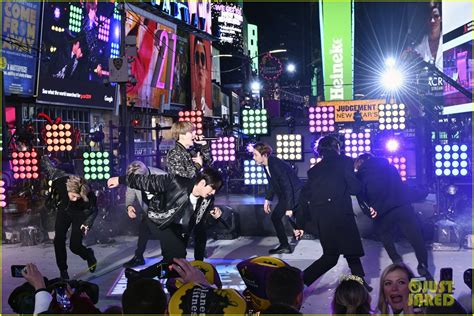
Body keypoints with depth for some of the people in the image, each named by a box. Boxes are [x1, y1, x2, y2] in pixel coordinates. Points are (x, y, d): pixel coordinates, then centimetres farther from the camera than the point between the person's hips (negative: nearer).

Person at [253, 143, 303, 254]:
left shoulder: (277, 165, -28)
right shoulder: (267, 165, 0)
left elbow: (287, 186, -28)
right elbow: (272, 184, 14)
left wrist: (289, 207, -26)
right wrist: (267, 199, 9)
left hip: (295, 194, -10)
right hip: (285, 196, 10)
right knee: (275, 217, 14)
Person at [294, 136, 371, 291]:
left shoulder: (314, 170, 15)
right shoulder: (344, 162, 1)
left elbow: (304, 197, 12)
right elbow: (355, 188, -5)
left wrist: (299, 225, 16)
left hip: (320, 217, 6)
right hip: (340, 214, -6)